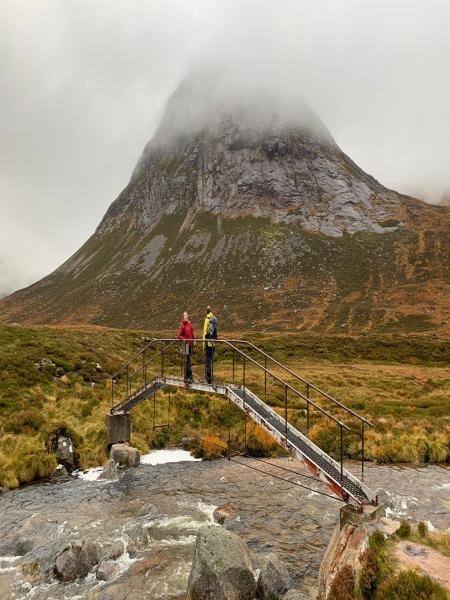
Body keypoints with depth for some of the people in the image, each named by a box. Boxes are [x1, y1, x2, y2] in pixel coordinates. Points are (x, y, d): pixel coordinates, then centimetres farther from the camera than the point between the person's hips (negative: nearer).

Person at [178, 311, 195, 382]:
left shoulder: (189, 323, 9)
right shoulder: (182, 325, -11)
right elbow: (179, 335, -11)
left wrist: (194, 339, 12)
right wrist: (183, 339, -27)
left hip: (190, 343, 7)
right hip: (185, 343, -7)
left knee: (189, 360, 16)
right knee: (186, 360, -6)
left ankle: (190, 376, 27)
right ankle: (186, 377, 0)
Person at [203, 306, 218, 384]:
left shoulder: (207, 319, -10)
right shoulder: (215, 319, 9)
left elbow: (205, 332, -12)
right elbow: (216, 331, 12)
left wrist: (204, 344, -9)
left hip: (208, 342, -6)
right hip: (213, 342, 7)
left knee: (208, 360, -3)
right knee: (211, 359, 14)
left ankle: (209, 378, -3)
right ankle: (208, 376, 23)